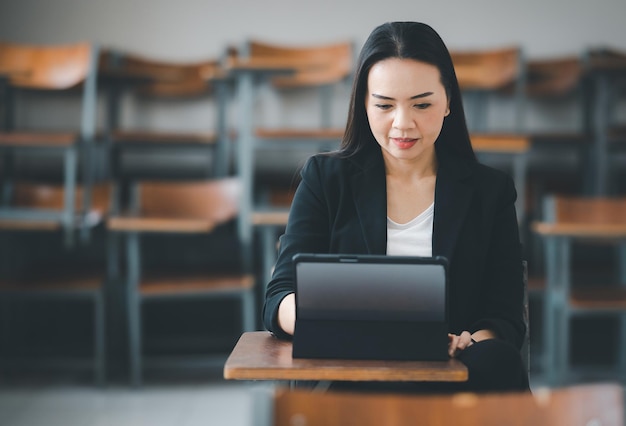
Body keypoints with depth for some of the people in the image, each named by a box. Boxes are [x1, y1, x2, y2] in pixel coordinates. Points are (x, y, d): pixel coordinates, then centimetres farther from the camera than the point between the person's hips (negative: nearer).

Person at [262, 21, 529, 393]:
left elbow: (506, 319, 6)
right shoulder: (325, 178, 11)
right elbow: (279, 301, 1)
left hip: (457, 377, 3)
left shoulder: (490, 191, 12)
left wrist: (464, 346, -20)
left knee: (497, 360, -32)